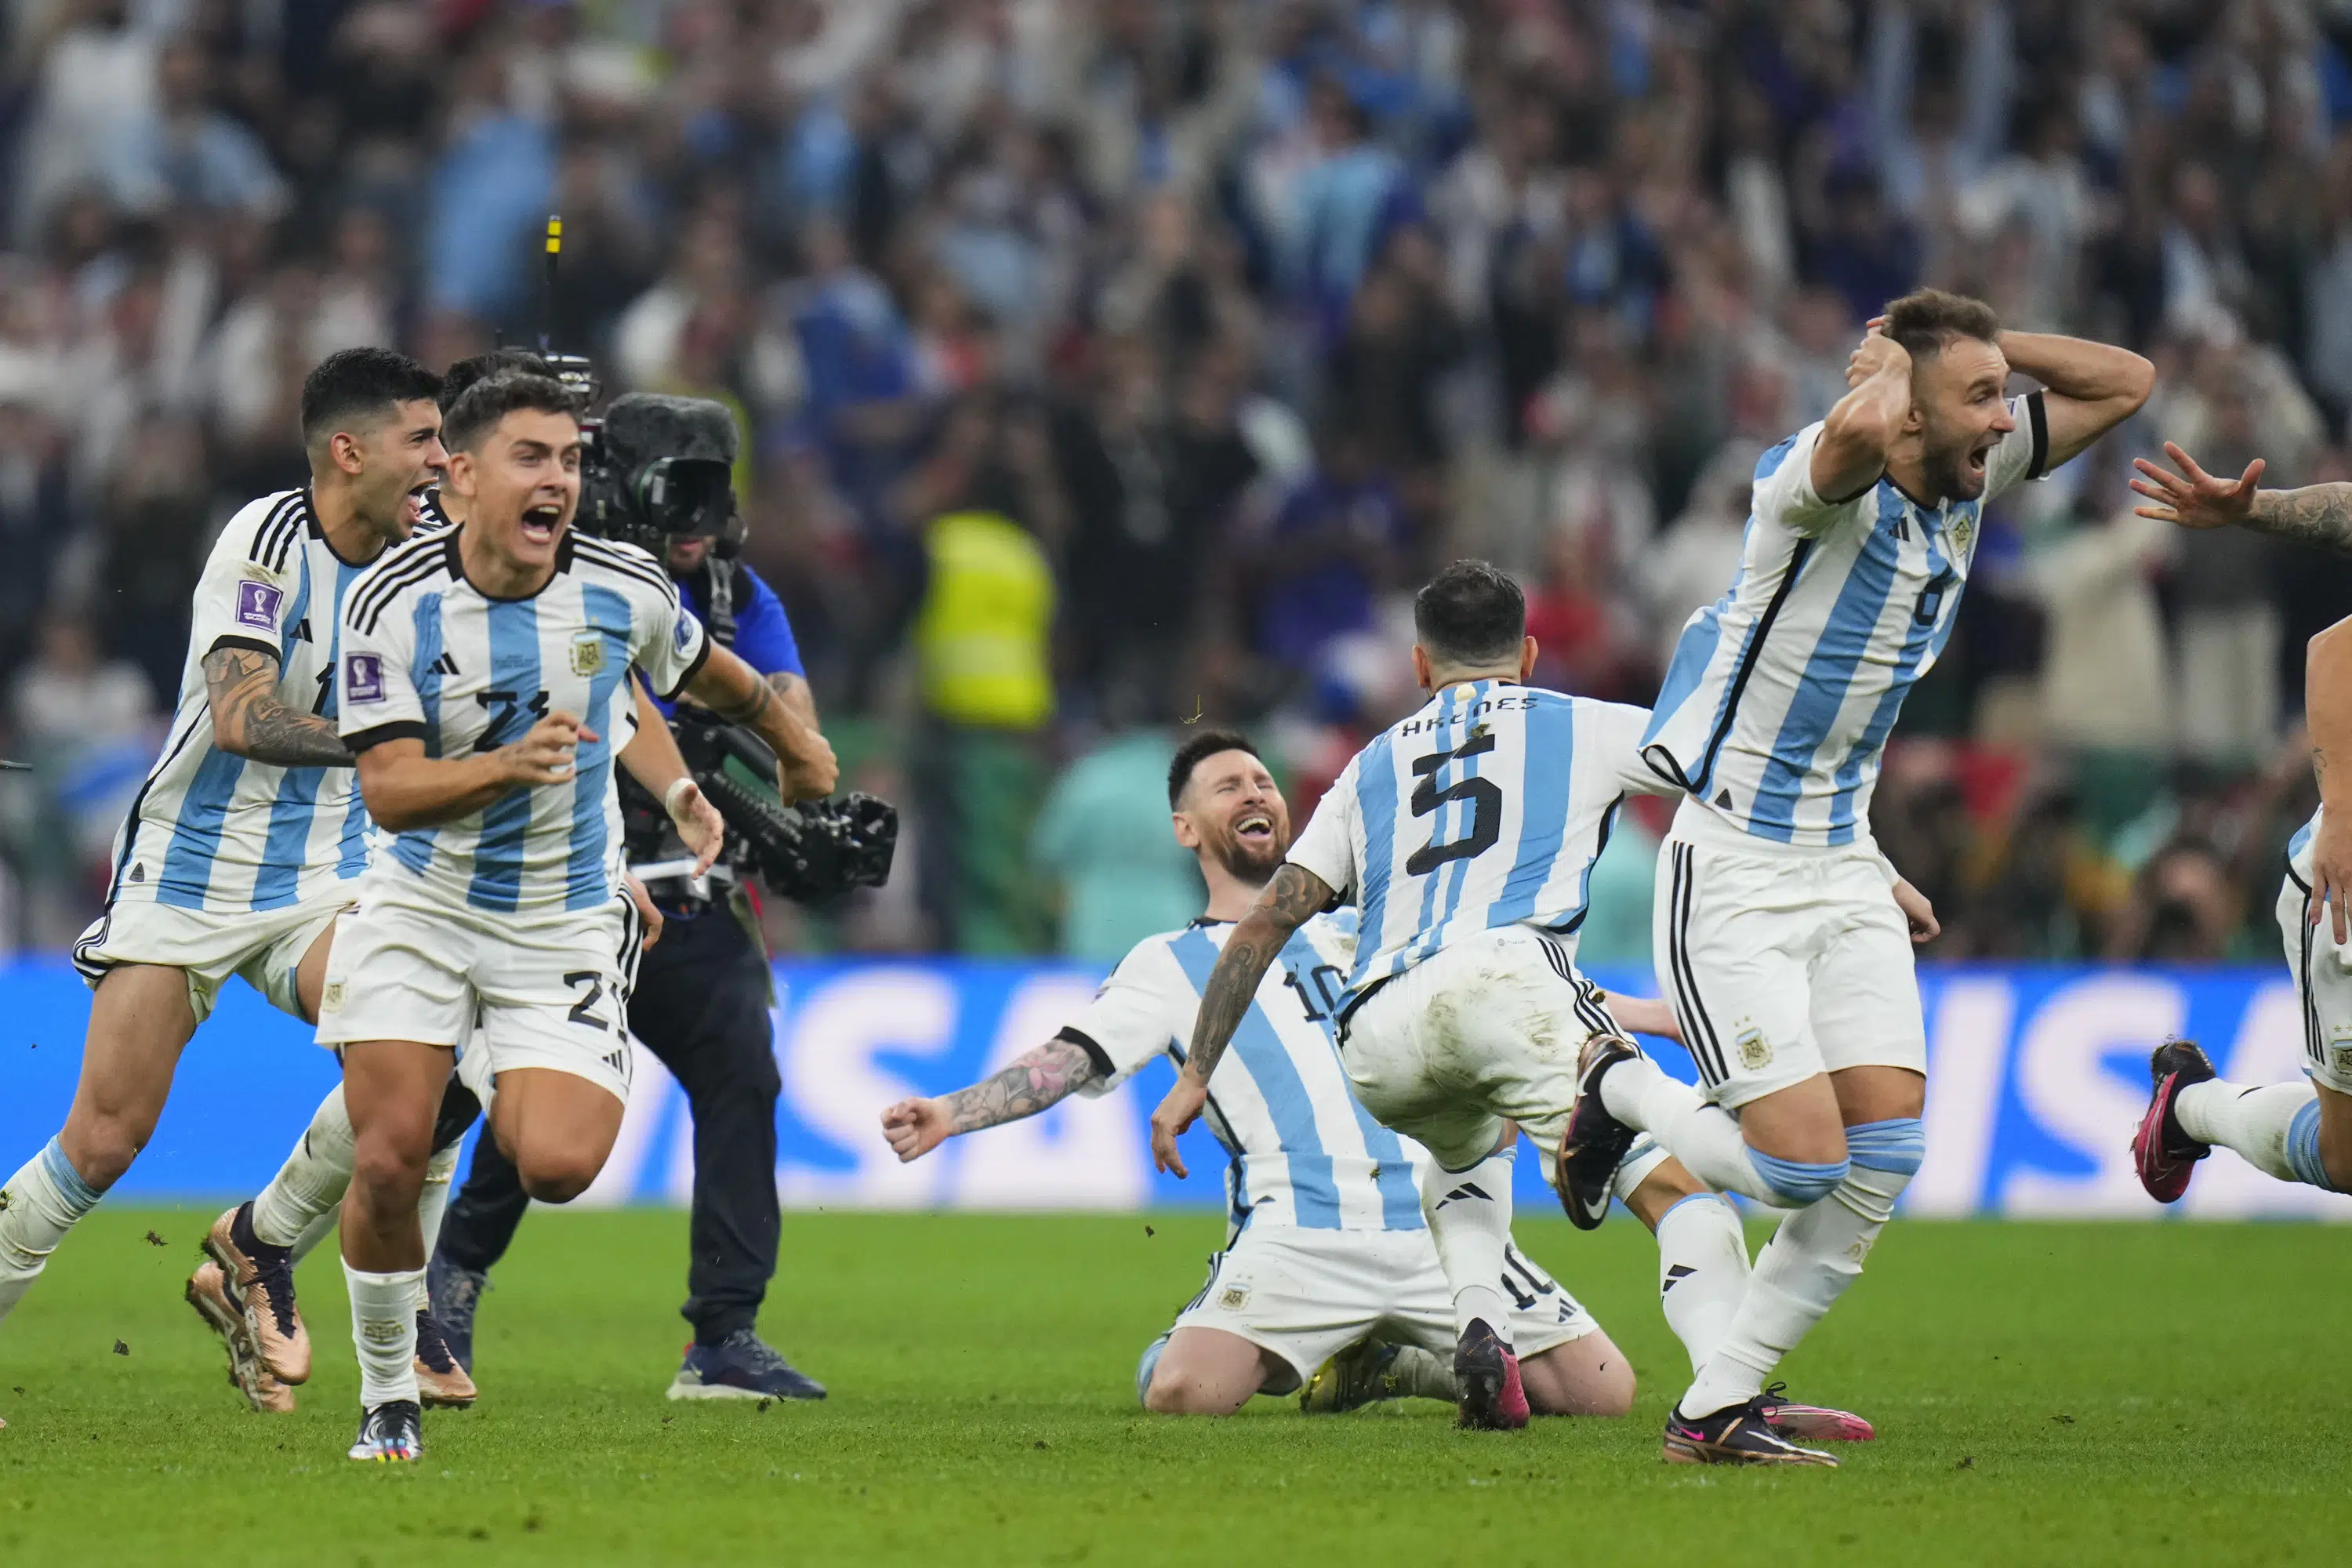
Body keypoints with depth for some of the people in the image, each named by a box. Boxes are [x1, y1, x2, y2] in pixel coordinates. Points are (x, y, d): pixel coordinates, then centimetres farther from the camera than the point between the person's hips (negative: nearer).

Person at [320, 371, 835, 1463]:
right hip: (424, 909, 0)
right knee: (387, 1161, -11)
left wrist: (795, 744, 31)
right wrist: (507, 766, -36)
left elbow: (708, 674, 15)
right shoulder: (391, 604, -14)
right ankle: (388, 1397, 11)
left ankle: (504, 1089, 18)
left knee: (557, 1165, -20)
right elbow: (389, 793, -19)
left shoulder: (627, 591, -9)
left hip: (566, 922, 1)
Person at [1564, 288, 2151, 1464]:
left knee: (1885, 1159, -4)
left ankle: (1713, 1409, 6)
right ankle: (1620, 1088, 18)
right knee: (1804, 1164, -13)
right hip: (1732, 871, -8)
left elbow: (2125, 382, 12)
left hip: (1844, 870, 8)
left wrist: (1986, 341, -1)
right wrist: (1889, 360, -23)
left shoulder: (1970, 483, 4)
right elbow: (1863, 425, -46)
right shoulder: (1826, 483, -21)